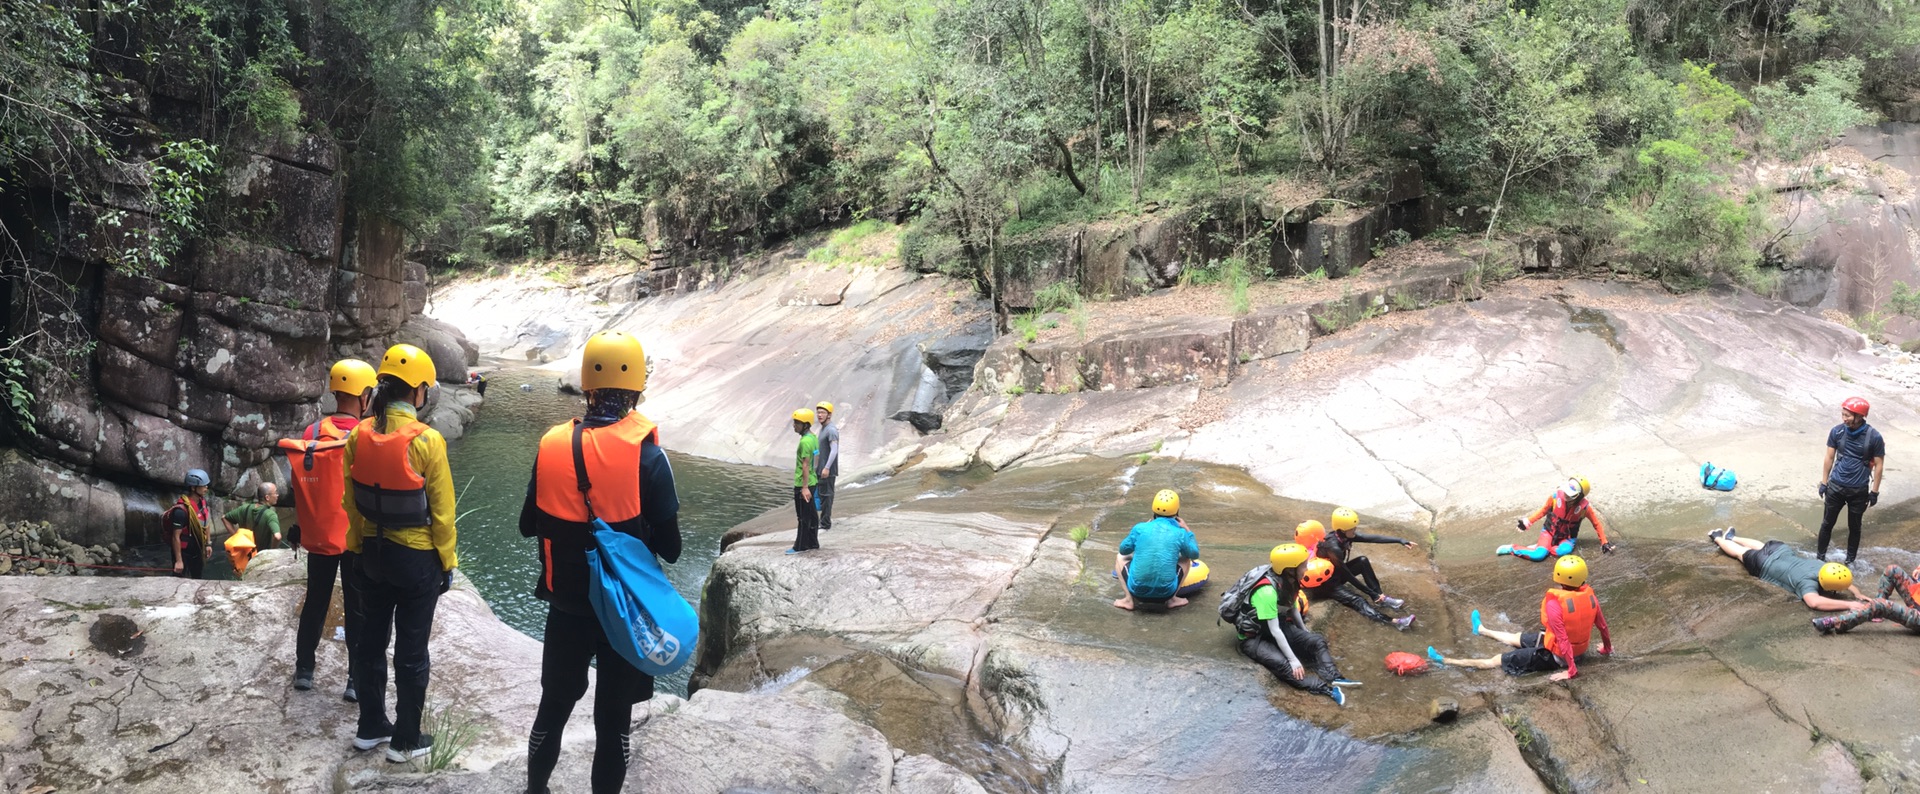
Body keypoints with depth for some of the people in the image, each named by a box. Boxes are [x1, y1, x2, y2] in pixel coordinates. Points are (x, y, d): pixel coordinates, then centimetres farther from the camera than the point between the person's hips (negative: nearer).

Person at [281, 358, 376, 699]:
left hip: (318, 535, 4)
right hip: (357, 538, -4)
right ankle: (356, 681, 4)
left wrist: (300, 524, 17)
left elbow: (299, 485, 5)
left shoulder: (311, 433, -2)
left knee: (315, 602, 18)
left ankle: (304, 670, 27)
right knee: (357, 609, 3)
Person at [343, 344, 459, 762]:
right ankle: (405, 739, 16)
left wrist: (357, 546, 17)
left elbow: (350, 500, 4)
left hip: (374, 552, 5)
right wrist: (448, 560, -3)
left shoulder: (359, 434, -5)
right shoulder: (426, 440, -19)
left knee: (371, 639, 18)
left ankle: (371, 727, 31)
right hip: (417, 557, -5)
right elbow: (442, 510, -15)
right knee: (412, 650, 6)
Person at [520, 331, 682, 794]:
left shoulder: (552, 445, -7)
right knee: (614, 715, 11)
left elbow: (529, 524, 5)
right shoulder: (647, 455, -17)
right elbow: (669, 547, -13)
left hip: (566, 602, 3)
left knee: (554, 703, 21)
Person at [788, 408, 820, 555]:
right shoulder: (813, 437, 9)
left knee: (803, 517, -2)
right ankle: (813, 543, 22)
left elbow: (805, 465, -23)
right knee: (812, 514, 15)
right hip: (812, 481, 9)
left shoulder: (805, 441, -20)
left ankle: (800, 546, 5)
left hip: (802, 484, -9)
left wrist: (804, 487, -24)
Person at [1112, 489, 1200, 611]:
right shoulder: (1180, 533, -2)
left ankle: (1129, 599, 8)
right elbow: (1195, 554, 16)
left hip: (1137, 590, 0)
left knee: (1120, 557, 26)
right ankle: (1172, 599, 10)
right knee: (1186, 559, 24)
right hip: (1165, 593, 1)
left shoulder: (1140, 528, -3)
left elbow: (1124, 549, 15)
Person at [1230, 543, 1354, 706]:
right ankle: (1325, 689, -43)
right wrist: (1294, 660, -30)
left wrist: (1306, 635, 14)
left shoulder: (1289, 582, -5)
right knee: (1281, 663, -34)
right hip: (1254, 637, -9)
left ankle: (1333, 678, -27)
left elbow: (1293, 609, 12)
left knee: (1317, 641, -9)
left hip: (1279, 627, 9)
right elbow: (1274, 630, -30)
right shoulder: (1267, 591, -30)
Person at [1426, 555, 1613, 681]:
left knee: (1499, 660, 2)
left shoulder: (1555, 603, -31)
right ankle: (1481, 630, 57)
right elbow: (1602, 625, 3)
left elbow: (1562, 639, -30)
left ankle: (1446, 661, 11)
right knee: (1517, 638, 32)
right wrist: (1607, 648, 21)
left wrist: (1571, 670, -23)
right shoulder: (1589, 594, -10)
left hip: (1555, 654, -7)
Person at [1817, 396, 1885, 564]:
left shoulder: (1874, 437, -15)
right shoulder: (1837, 431, -9)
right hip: (1836, 487, 1)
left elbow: (1879, 465, -6)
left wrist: (1874, 492, -4)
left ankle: (1850, 560, 28)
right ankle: (1820, 557, 23)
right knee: (1827, 523, 10)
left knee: (1854, 526, 13)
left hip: (1859, 490, -1)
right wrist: (1824, 482, 3)